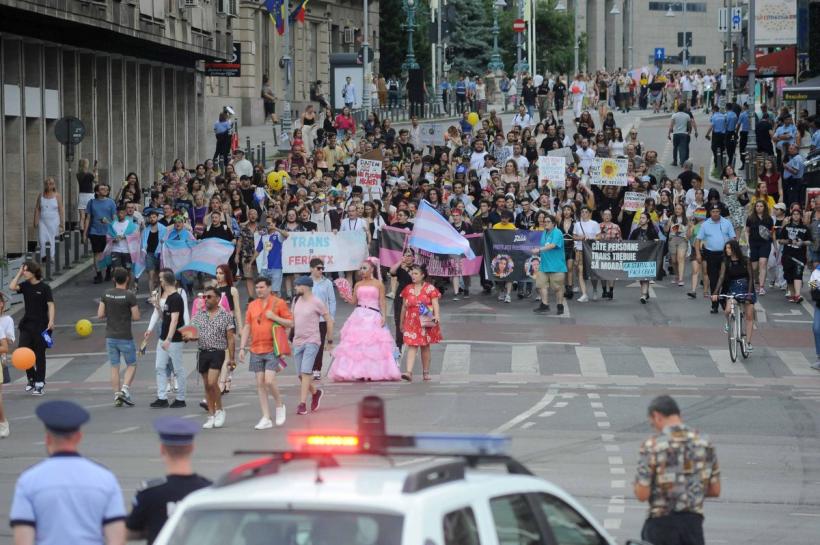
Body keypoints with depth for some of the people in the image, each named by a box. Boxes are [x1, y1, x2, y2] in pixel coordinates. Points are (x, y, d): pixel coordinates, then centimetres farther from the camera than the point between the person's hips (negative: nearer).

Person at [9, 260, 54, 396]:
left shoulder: (44, 287, -7)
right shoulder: (25, 285, 5)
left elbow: (50, 305, -10)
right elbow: (12, 287, -10)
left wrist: (51, 321, -21)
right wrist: (19, 273, -4)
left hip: (41, 325, -4)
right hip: (27, 324, 4)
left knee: (39, 355, 2)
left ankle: (40, 384, 9)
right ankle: (31, 378, 16)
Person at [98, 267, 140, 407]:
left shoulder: (106, 294, 0)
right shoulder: (130, 295, -13)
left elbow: (100, 315, 1)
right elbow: (136, 317, -12)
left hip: (110, 337, 4)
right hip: (125, 337, -4)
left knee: (114, 367, 9)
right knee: (131, 365, 9)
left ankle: (117, 396, 7)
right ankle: (125, 390, -9)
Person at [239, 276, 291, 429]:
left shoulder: (278, 303, -2)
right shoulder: (252, 305, 11)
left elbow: (291, 323, -1)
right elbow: (247, 327, 13)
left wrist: (275, 317, -15)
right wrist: (242, 348, 7)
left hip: (273, 349, -5)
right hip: (256, 350, 5)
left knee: (269, 381, -16)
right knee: (260, 383, 3)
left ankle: (279, 405, 12)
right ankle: (266, 419, 7)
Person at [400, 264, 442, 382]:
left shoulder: (430, 288, -1)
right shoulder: (408, 289, 8)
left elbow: (435, 304, -5)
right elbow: (404, 307, 15)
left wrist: (437, 316, -21)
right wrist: (402, 322, 19)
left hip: (426, 322, -2)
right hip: (412, 322, 2)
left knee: (425, 347, 8)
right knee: (412, 346, -9)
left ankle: (426, 372, 18)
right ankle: (409, 372, -18)